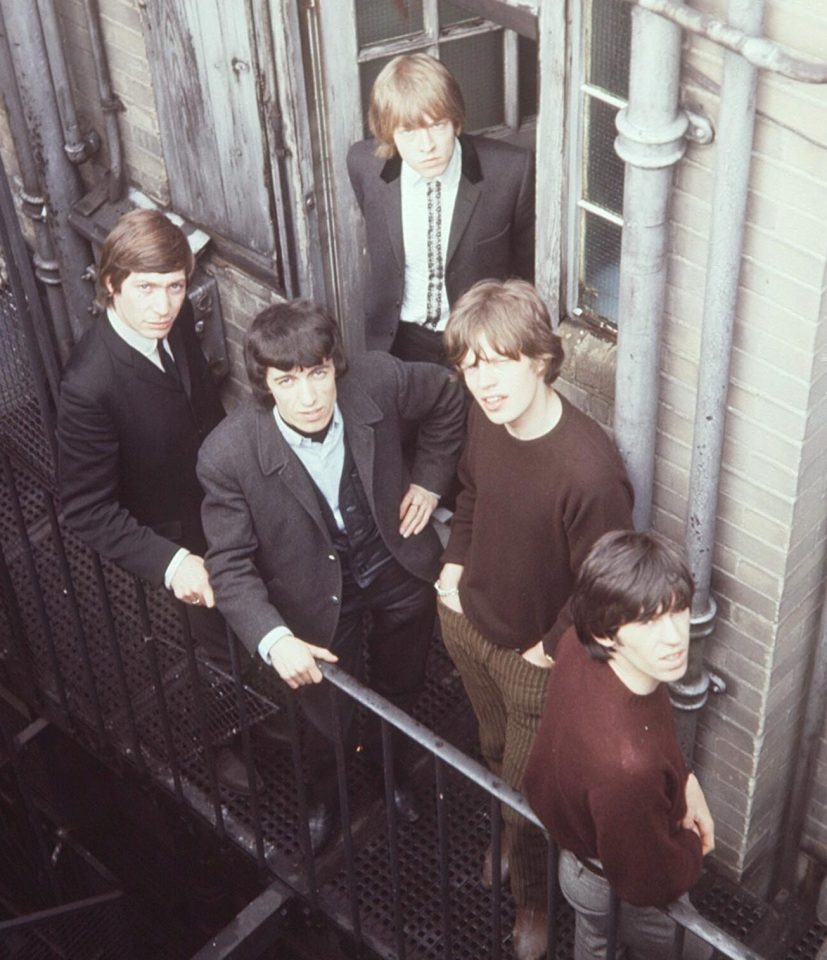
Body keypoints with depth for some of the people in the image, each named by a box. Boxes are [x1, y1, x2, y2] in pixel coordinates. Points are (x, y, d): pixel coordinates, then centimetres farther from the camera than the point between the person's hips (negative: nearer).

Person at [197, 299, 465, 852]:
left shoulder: (379, 382, -28)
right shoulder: (229, 456, -32)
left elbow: (447, 397, -5)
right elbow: (230, 565, -23)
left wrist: (429, 481, -6)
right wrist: (274, 639, -36)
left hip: (400, 564, 3)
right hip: (321, 593, -2)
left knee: (401, 691, 27)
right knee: (334, 712, 19)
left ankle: (390, 765, 62)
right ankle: (326, 792, 56)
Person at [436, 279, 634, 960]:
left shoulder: (589, 469, -37)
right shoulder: (486, 416, -15)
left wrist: (551, 649, -14)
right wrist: (455, 563, 3)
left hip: (535, 656, -6)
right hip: (468, 622, 6)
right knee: (495, 754, 31)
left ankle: (532, 899, 47)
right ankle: (509, 842, 61)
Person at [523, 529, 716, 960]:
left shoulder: (580, 642, -28)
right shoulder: (628, 765, -50)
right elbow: (651, 884, -32)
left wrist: (683, 779, -5)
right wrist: (692, 845, -9)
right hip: (615, 887, -6)